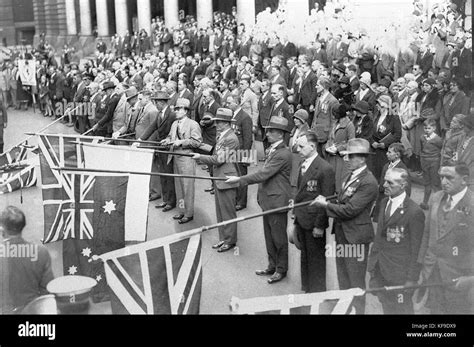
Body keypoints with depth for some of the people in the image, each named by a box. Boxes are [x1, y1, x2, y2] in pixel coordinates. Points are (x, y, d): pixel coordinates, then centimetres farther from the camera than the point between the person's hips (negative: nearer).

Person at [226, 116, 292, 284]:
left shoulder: (283, 154, -20)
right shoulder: (271, 150, 11)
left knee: (279, 237, 4)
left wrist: (239, 179, -21)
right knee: (269, 236, 17)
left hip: (277, 200, -9)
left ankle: (281, 269, 18)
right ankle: (272, 266, 29)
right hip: (268, 199, 9)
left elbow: (263, 174, -24)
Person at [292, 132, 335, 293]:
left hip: (314, 222, -8)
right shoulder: (302, 166, 9)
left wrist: (319, 225, -17)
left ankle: (317, 293, 19)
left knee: (316, 259, 5)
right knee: (305, 257, 18)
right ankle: (307, 289, 32)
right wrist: (296, 222, 14)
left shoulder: (325, 169, -17)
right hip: (302, 220, 8)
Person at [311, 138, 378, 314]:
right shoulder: (350, 176, 8)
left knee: (356, 282, 6)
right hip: (341, 233, 9)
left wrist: (326, 204, -14)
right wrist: (327, 203, -1)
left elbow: (349, 210, -24)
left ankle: (357, 311, 19)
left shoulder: (368, 183, -22)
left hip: (356, 237, -9)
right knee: (343, 279, 21)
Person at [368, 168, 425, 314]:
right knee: (387, 307, 16)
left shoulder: (414, 212, -19)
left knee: (401, 310, 8)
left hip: (399, 274, -6)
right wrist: (372, 261, 11)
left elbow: (415, 249, -15)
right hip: (380, 269, 7)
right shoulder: (384, 202, 5)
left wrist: (411, 279, -13)